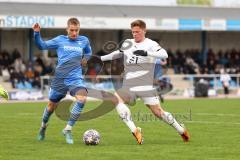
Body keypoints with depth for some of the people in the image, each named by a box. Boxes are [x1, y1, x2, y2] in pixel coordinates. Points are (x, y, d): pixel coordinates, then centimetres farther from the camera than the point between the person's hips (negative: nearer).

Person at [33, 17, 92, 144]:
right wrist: (37, 33, -10)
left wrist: (85, 59, 7)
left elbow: (88, 52, 28)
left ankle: (68, 129, -18)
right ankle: (43, 126, 45)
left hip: (76, 78, 0)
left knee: (82, 98, -28)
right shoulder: (60, 40, 3)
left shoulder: (84, 41, 8)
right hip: (59, 79, 0)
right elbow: (42, 45, 5)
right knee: (52, 105, 13)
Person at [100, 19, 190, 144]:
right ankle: (134, 130, -29)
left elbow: (164, 55, -20)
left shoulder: (150, 44, -3)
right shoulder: (127, 43, 14)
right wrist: (101, 58, 31)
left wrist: (146, 53, -32)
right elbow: (118, 53, 34)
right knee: (116, 99, -26)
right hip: (128, 86, 4)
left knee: (158, 112, -6)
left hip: (145, 86, -4)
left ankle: (181, 131, 18)